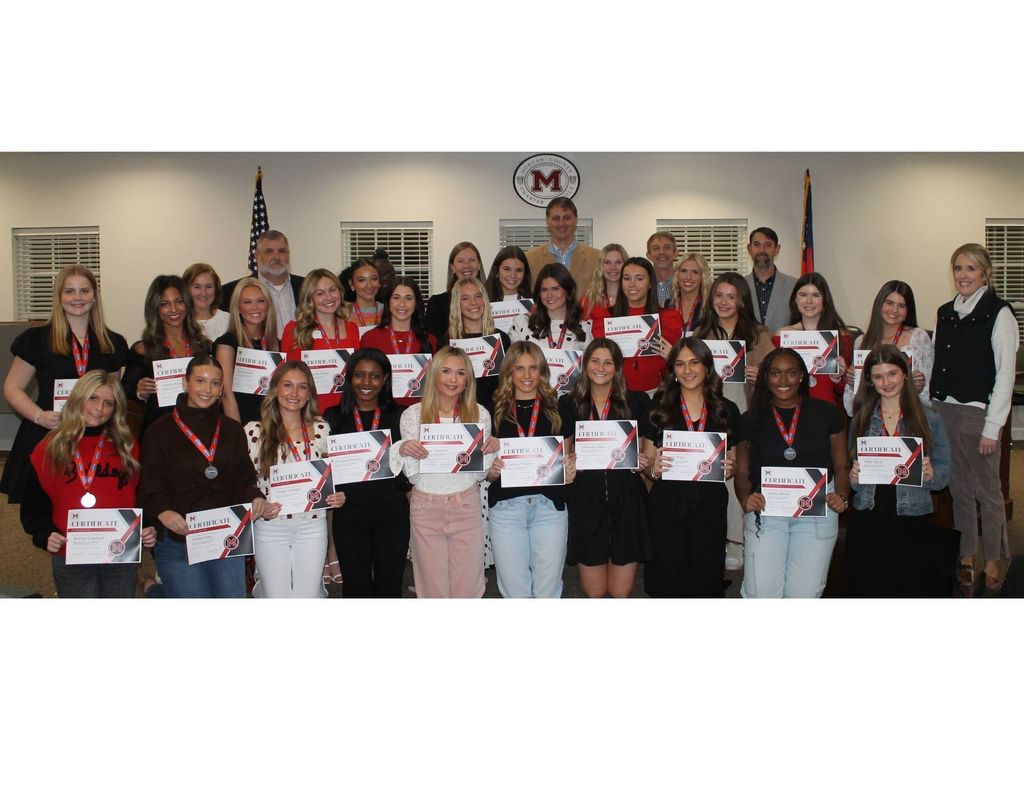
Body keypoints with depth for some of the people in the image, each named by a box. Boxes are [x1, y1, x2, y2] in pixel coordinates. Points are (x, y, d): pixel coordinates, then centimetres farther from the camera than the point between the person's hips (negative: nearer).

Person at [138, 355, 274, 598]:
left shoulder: (233, 431, 13)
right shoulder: (160, 431, 2)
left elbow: (244, 480, 9)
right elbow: (150, 484, -4)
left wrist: (256, 499, -13)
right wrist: (163, 512, -24)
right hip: (178, 543, -3)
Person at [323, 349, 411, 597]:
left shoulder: (398, 417, 7)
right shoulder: (334, 417, 7)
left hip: (392, 514, 0)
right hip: (349, 513, 0)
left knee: (390, 584, 6)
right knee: (356, 585, 4)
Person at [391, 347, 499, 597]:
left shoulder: (480, 414, 0)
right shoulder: (413, 415, -3)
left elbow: (479, 474, 5)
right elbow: (413, 476, -2)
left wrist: (491, 449, -14)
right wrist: (403, 450, -20)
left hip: (466, 508, 1)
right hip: (426, 510, 0)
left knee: (467, 587, 8)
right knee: (433, 588, 10)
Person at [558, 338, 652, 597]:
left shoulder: (636, 402, 5)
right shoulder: (568, 404, 8)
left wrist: (643, 463, -7)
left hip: (626, 498, 0)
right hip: (586, 499, 1)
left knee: (621, 592, 2)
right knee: (594, 592, 6)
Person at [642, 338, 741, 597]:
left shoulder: (727, 410, 6)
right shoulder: (659, 409, 2)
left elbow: (733, 461, 14)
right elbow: (647, 463, 5)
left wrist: (729, 468, -7)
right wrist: (654, 469, -16)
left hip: (710, 507, 1)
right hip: (667, 507, -1)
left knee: (707, 585, 7)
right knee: (666, 584, 3)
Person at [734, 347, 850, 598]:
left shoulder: (826, 413, 5)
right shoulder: (752, 419, 6)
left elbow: (841, 466, 9)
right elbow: (742, 471, 7)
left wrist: (841, 497, -8)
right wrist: (746, 498, -11)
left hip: (818, 511, 0)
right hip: (766, 512, 0)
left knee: (804, 593, 3)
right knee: (760, 594, -3)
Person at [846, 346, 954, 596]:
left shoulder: (929, 418, 4)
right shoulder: (860, 420, 9)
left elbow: (944, 474, 5)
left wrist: (930, 474, -15)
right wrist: (853, 478, -8)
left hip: (913, 522, -1)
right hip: (866, 522, 1)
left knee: (912, 590, -3)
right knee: (869, 590, 0)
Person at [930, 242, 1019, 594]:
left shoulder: (999, 313, -6)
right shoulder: (945, 313, 11)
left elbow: (1005, 374, -9)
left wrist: (992, 428, -12)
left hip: (977, 411, -5)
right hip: (943, 411, 5)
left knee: (987, 489, 4)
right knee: (959, 488, 12)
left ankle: (995, 559, 21)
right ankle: (965, 558, 23)